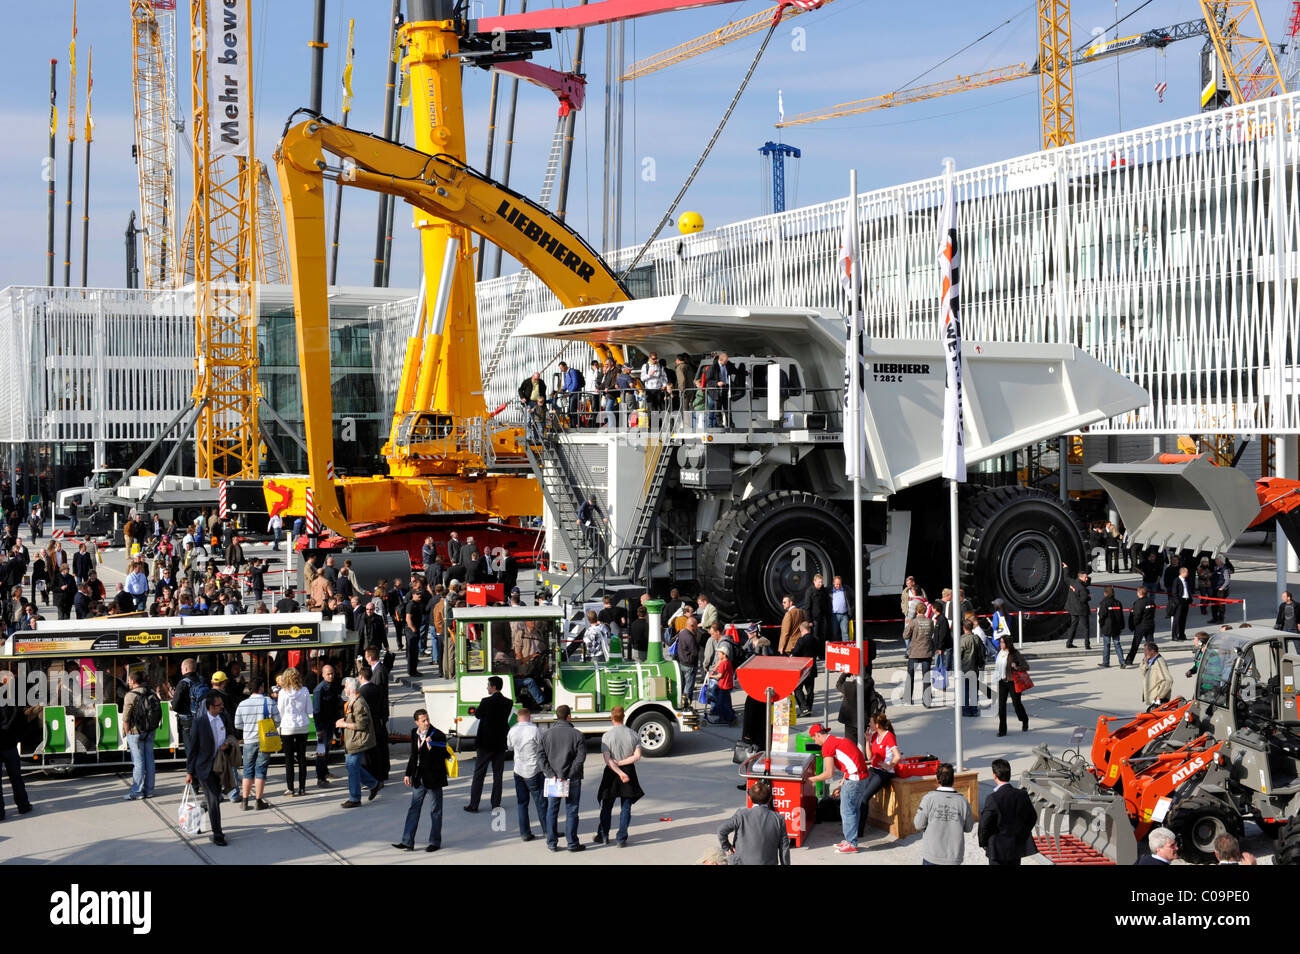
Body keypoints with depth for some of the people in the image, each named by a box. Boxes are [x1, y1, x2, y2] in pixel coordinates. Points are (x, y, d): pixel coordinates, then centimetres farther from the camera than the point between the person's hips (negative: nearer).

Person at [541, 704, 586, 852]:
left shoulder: (547, 734, 3)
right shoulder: (577, 734, -5)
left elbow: (542, 757, -3)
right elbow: (581, 756, -13)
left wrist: (551, 774, -7)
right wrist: (568, 775, -12)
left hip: (553, 779, 2)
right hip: (572, 779, -2)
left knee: (552, 810, 11)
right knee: (571, 810, 5)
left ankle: (552, 842, 13)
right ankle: (572, 843, 7)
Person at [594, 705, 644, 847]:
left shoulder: (607, 736, -9)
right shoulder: (634, 735, -3)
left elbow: (607, 759, -16)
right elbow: (637, 756, -9)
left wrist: (620, 772, -17)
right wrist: (621, 763, -9)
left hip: (611, 772, -1)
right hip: (629, 771, 1)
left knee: (607, 806, 14)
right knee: (626, 807, 8)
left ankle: (603, 835, 25)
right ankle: (622, 839, 6)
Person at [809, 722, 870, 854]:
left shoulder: (827, 745, -7)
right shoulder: (838, 740, 22)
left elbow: (829, 774, -9)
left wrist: (812, 779, 6)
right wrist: (840, 786, 24)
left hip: (854, 778, -10)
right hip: (863, 775, 10)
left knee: (847, 811, -2)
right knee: (853, 809, 17)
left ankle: (851, 844, 2)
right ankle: (849, 839, 24)